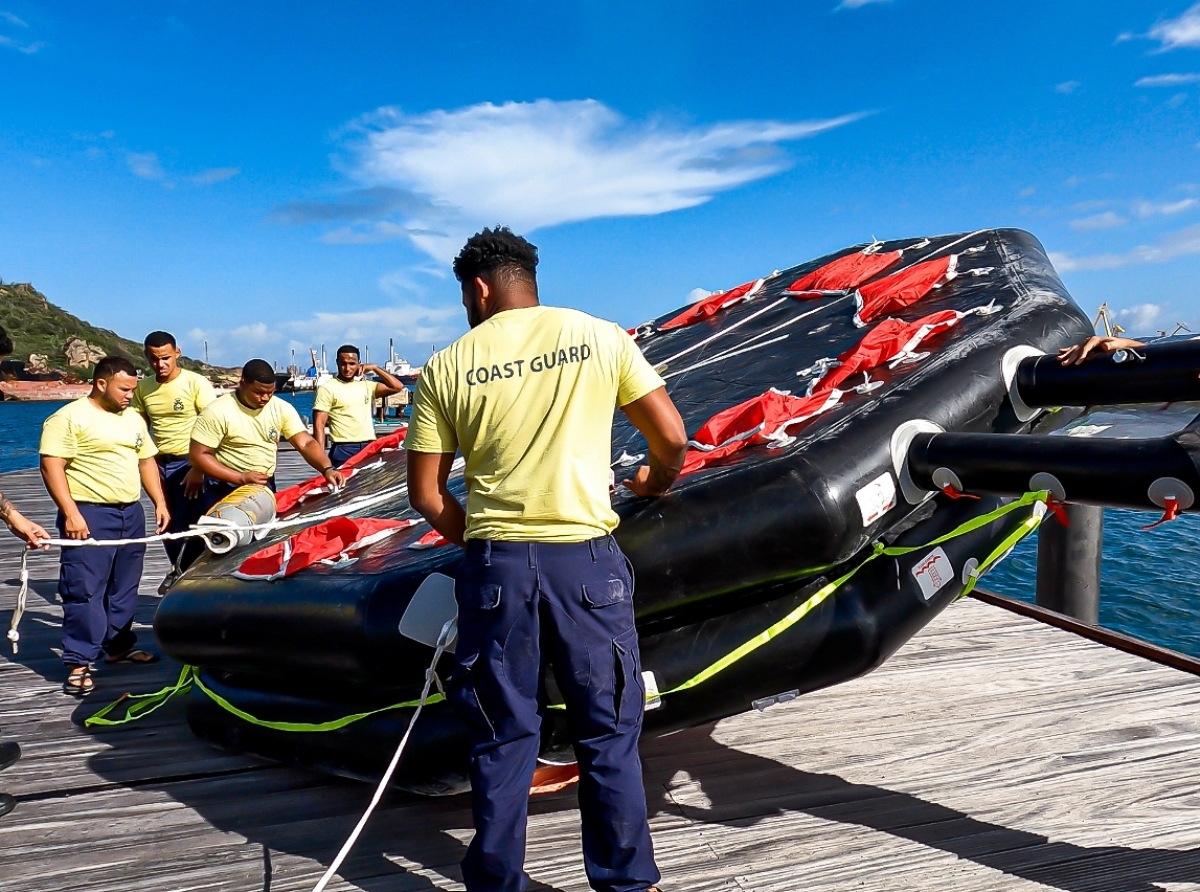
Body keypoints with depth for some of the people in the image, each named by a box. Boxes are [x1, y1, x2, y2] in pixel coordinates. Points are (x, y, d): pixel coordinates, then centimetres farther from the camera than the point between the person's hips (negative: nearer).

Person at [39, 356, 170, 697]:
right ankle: (79, 663, 2)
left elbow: (147, 462, 20)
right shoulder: (69, 417, -8)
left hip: (131, 514, 7)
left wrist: (160, 503, 11)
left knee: (124, 588, 14)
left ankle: (119, 646, 27)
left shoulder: (133, 419, 15)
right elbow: (52, 466, -14)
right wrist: (71, 513, -20)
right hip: (90, 515, -7)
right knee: (85, 590, -5)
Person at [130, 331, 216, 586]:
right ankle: (181, 574, 30)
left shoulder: (197, 383, -10)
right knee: (167, 526, 12)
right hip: (159, 464, 5)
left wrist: (199, 468, -18)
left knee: (187, 528, -8)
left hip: (189, 462, -5)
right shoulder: (143, 387, 6)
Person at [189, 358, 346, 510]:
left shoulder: (282, 409, -6)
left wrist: (327, 469, -30)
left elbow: (306, 443, -11)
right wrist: (241, 478, -20)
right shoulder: (218, 412, -15)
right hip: (224, 489, -3)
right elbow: (198, 455, -14)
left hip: (265, 486, 3)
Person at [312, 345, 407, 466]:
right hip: (344, 451, -5)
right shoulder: (327, 388, -1)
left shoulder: (366, 386, 14)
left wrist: (374, 368, 5)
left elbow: (397, 387, 9)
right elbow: (319, 425, -6)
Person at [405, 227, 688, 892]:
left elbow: (426, 495, 4)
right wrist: (655, 482, 22)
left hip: (495, 564, 1)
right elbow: (671, 438, 2)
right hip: (586, 559, 0)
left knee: (502, 737, 14)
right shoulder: (600, 337, 2)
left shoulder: (445, 368, 3)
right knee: (608, 732, 13)